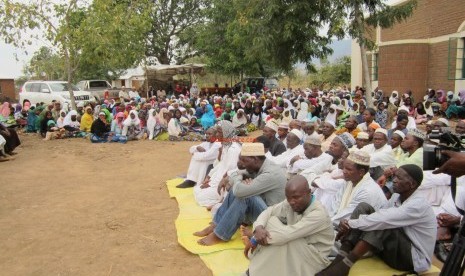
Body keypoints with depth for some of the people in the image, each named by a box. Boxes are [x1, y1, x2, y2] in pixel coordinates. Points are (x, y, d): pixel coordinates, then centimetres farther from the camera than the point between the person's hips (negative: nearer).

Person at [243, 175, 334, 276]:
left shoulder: (319, 214, -29)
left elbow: (288, 234, -34)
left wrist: (254, 240, -28)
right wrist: (258, 228, -27)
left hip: (315, 259, -7)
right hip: (295, 251, 7)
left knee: (285, 239, -30)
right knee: (272, 221, -12)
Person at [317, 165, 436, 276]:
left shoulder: (419, 205, -23)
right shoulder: (397, 196, 3)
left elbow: (383, 219, -32)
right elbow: (380, 216, 0)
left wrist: (350, 224, -23)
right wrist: (349, 224, -16)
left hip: (414, 259, -8)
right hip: (397, 248, 8)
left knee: (381, 225, -34)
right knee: (364, 207, -9)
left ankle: (344, 266, -31)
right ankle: (340, 259, -20)